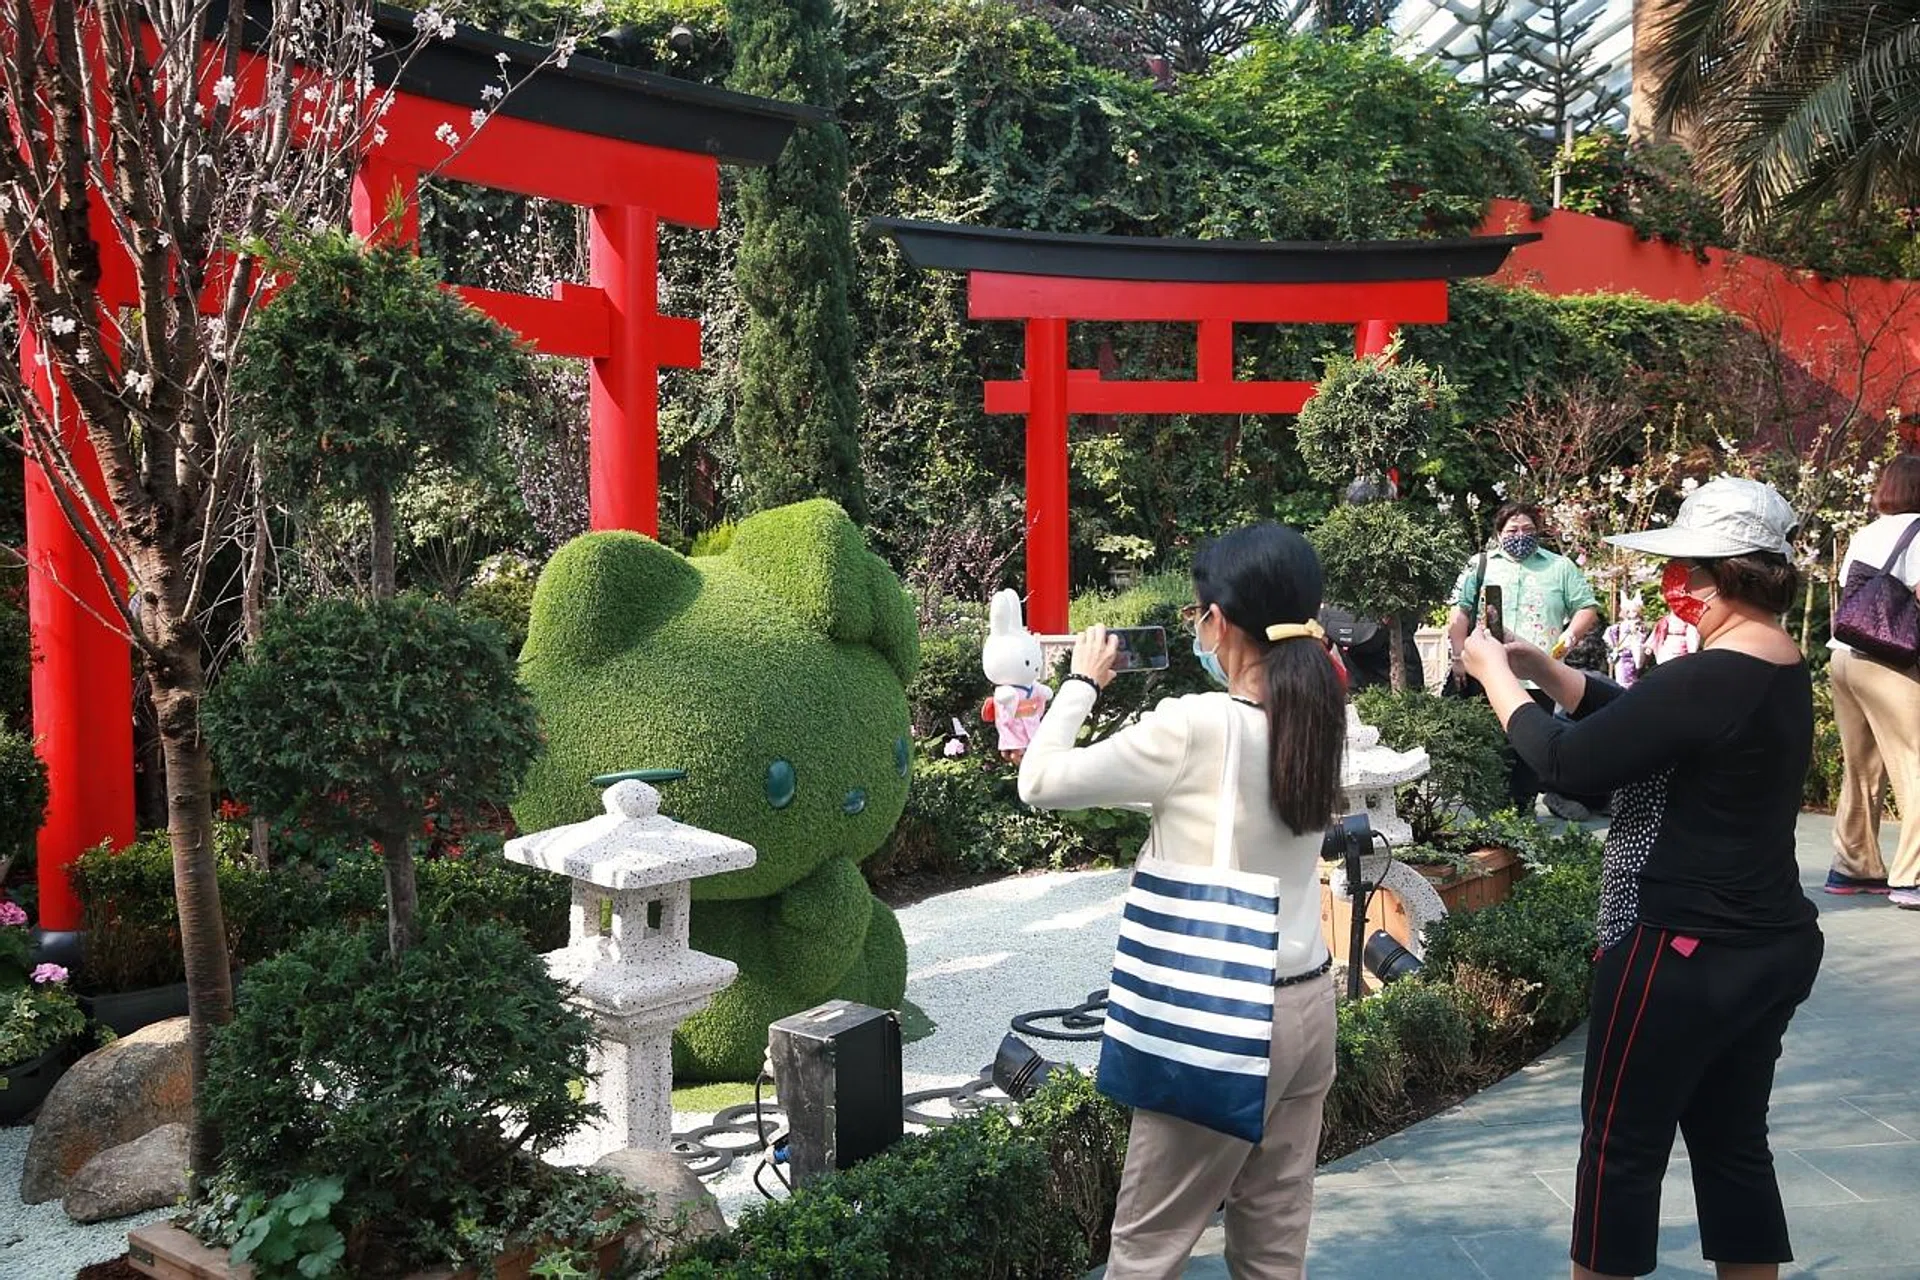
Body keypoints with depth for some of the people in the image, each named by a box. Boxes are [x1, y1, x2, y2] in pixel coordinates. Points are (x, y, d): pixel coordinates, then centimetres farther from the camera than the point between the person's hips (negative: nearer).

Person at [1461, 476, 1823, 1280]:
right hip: (1770, 948, 9)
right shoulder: (1782, 672, 6)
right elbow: (1642, 719, 15)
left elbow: (1567, 766, -20)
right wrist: (1541, 668, 9)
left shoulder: (1706, 681, -25)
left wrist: (1495, 676, -6)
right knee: (1732, 1143, 18)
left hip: (1684, 956, -9)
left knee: (1621, 1147, 6)